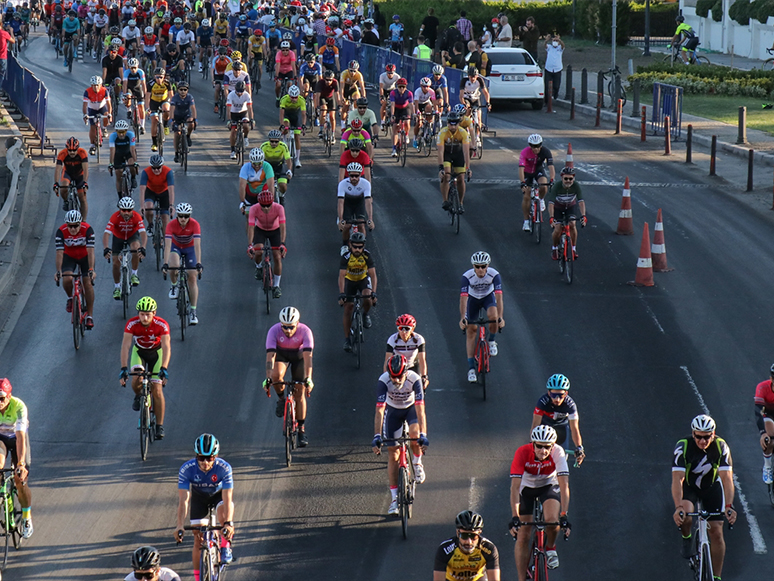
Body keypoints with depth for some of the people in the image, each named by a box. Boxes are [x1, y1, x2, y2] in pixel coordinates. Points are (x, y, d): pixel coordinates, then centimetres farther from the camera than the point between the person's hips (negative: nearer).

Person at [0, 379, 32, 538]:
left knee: (20, 480, -6)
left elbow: (20, 437, -39)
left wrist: (21, 463, -47)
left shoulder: (19, 406, -34)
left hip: (17, 437, -1)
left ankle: (27, 516, 15)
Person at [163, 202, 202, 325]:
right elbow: (167, 245, -36)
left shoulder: (194, 225, -29)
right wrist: (165, 263, -46)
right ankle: (174, 286, -2)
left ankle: (193, 312, -4)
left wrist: (199, 263, -46)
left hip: (190, 248, 0)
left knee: (192, 277, -9)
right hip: (175, 246, 0)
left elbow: (197, 245, -36)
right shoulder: (171, 225, -29)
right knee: (173, 265, -34)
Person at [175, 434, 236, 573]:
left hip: (219, 494, -1)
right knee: (198, 540, -4)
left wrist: (228, 524, -52)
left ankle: (226, 546, -10)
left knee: (222, 511, -35)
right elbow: (183, 500, -34)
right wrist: (180, 525, -46)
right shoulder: (186, 469, -32)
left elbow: (228, 499, -38)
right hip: (199, 497, 1)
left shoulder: (224, 468, -34)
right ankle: (197, 577, 9)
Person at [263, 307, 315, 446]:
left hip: (299, 355, 0)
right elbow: (270, 356, -38)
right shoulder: (274, 331, -33)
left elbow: (307, 356, -40)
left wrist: (308, 379, -49)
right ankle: (281, 398, -3)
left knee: (299, 393, -4)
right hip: (281, 353, 0)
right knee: (276, 375, -34)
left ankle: (301, 429, 9)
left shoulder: (305, 331, -34)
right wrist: (268, 379, -48)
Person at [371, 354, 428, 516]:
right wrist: (376, 437, -43)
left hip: (411, 408, -1)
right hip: (393, 410, 1)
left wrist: (423, 435, -45)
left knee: (415, 434, -32)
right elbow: (379, 410, -35)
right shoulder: (383, 381, -32)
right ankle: (394, 499, 0)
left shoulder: (414, 379, -33)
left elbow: (420, 409, -36)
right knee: (392, 454, -5)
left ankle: (417, 463, 0)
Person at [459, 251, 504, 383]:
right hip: (473, 298, 0)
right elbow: (463, 298, -37)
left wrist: (500, 317, -46)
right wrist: (462, 318, -48)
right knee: (471, 329, -5)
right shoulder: (467, 276, -32)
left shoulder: (494, 275, -31)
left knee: (493, 316, -32)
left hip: (488, 297, 0)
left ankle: (491, 341, -1)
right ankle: (471, 368, 0)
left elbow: (499, 296, -36)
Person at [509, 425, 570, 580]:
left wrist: (564, 515, -43)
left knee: (552, 519, -29)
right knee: (523, 537, -6)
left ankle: (550, 548, 2)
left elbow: (564, 485, -34)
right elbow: (515, 486, -35)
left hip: (549, 486, 0)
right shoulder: (522, 453, -31)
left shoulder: (558, 453, -30)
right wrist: (515, 517, -44)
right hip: (527, 487, 0)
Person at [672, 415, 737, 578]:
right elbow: (677, 479, -36)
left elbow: (727, 478, -30)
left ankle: (717, 576, 7)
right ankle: (687, 539, 3)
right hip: (688, 486, -2)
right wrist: (678, 507, -49)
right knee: (685, 516, -32)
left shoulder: (721, 446, -25)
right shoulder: (682, 447, -29)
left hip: (711, 486, 2)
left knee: (716, 532, -6)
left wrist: (729, 507, -44)